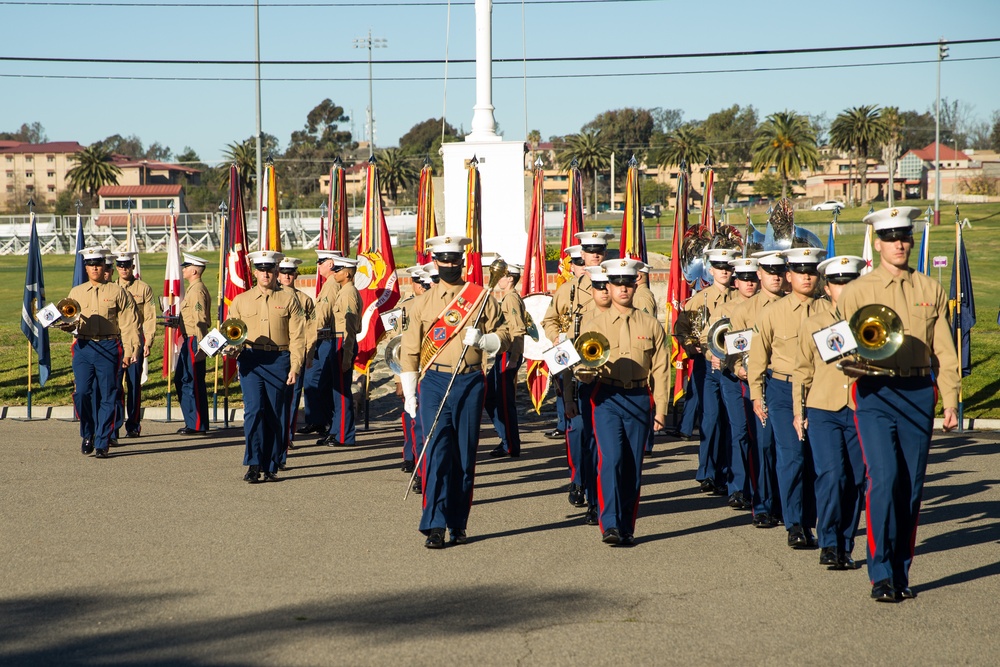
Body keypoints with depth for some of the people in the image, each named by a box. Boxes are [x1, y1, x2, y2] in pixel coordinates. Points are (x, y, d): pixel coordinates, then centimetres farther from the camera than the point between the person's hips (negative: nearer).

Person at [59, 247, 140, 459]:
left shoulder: (117, 292, 5)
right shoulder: (76, 292, 14)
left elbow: (128, 324, 2)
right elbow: (70, 320, 14)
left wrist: (129, 351, -7)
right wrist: (67, 324, -11)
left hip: (109, 348, -2)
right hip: (84, 347, 2)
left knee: (107, 397, -2)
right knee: (81, 393, -8)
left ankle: (102, 443, 6)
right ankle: (87, 435, 14)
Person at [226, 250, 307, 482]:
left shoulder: (289, 299, 7)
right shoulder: (241, 300, 12)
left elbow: (297, 336, 3)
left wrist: (295, 367, -6)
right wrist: (232, 348, -8)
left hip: (279, 361, 0)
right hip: (251, 362, 0)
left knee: (276, 416, 2)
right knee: (254, 410, -14)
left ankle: (271, 468, 11)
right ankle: (253, 465, -11)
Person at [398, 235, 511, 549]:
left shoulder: (482, 297, 6)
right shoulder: (422, 304, 6)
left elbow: (504, 337, 7)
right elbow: (409, 351, 8)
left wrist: (482, 340, -15)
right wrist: (409, 395, 4)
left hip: (471, 382, 1)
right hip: (435, 383, -1)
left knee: (465, 456, 5)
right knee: (436, 452, -9)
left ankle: (458, 525, 14)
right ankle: (435, 525, -9)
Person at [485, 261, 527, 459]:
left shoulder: (511, 298, -14)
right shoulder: (507, 298, 18)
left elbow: (518, 330, -21)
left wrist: (513, 359, -24)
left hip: (508, 356, -10)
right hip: (503, 355, 10)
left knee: (504, 401, -4)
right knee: (489, 396, 14)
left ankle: (511, 447, 2)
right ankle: (507, 439, 19)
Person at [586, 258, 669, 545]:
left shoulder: (650, 325, 7)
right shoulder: (597, 324, 6)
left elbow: (660, 369, 6)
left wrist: (660, 409, 1)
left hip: (640, 399, 1)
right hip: (607, 399, -1)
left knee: (633, 466, 4)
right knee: (610, 460, -15)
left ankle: (626, 528, 12)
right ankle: (610, 525, -17)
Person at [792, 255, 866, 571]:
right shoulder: (812, 324, 9)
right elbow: (802, 371, 14)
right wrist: (799, 412, 8)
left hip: (861, 411, 1)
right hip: (823, 411, -1)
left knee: (856, 481, 1)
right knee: (832, 474, -15)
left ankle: (845, 548, 13)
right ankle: (828, 543, -3)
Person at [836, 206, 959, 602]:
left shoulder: (931, 291, 11)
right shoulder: (856, 292, 5)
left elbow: (944, 352, 10)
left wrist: (950, 401, 2)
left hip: (919, 394, 3)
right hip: (875, 394, -2)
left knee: (912, 487, 5)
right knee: (884, 479, -15)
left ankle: (901, 574, 16)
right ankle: (881, 574, -7)